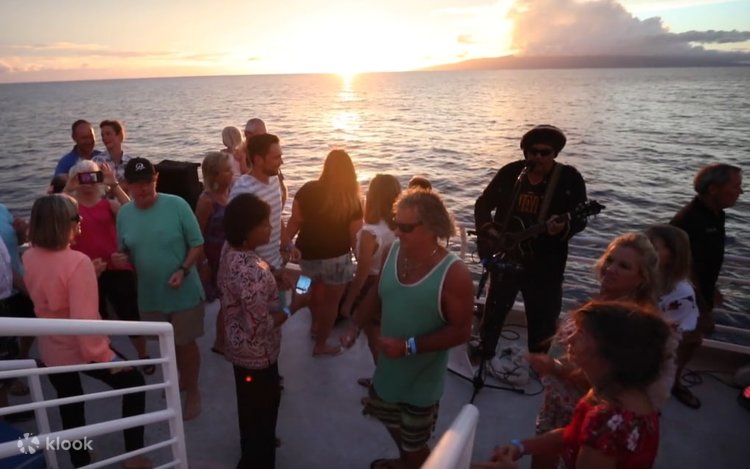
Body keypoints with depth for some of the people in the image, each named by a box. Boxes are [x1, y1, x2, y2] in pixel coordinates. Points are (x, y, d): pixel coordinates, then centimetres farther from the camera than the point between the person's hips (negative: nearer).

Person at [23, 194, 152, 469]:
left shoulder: (29, 258, -6)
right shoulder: (77, 262, -29)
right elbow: (85, 318, -30)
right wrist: (103, 356, -21)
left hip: (50, 351, 7)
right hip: (81, 350, -7)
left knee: (70, 407, 24)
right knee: (134, 384, 12)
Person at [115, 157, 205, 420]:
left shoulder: (177, 205, -15)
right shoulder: (124, 214, -2)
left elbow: (197, 245, -11)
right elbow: (126, 252, 10)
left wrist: (183, 270, -24)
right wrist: (121, 259, -13)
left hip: (183, 293, -4)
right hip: (150, 295, 4)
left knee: (186, 343, 10)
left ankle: (193, 392, 32)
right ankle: (182, 380, 47)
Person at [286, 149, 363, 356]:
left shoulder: (308, 190, -10)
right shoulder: (352, 201, -15)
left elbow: (294, 222, -8)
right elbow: (354, 236, -12)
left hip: (307, 254, 3)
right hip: (337, 258, -3)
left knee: (317, 284, 34)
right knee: (331, 302, 16)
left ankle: (315, 324, 46)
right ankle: (321, 345, 30)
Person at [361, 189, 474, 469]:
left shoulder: (453, 274, -27)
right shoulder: (392, 252, -9)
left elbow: (461, 331, -22)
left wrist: (409, 346, -27)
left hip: (422, 380, -6)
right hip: (388, 368, 6)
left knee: (415, 445, 16)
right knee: (391, 422, 31)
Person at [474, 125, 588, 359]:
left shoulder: (570, 178, -9)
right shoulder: (510, 172, -4)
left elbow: (580, 219, -8)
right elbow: (482, 205, 5)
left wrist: (563, 228, -31)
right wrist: (488, 233, -9)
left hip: (545, 262, -2)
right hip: (505, 256, 2)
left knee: (543, 318, 11)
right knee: (494, 310, 17)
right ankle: (484, 352, 40)